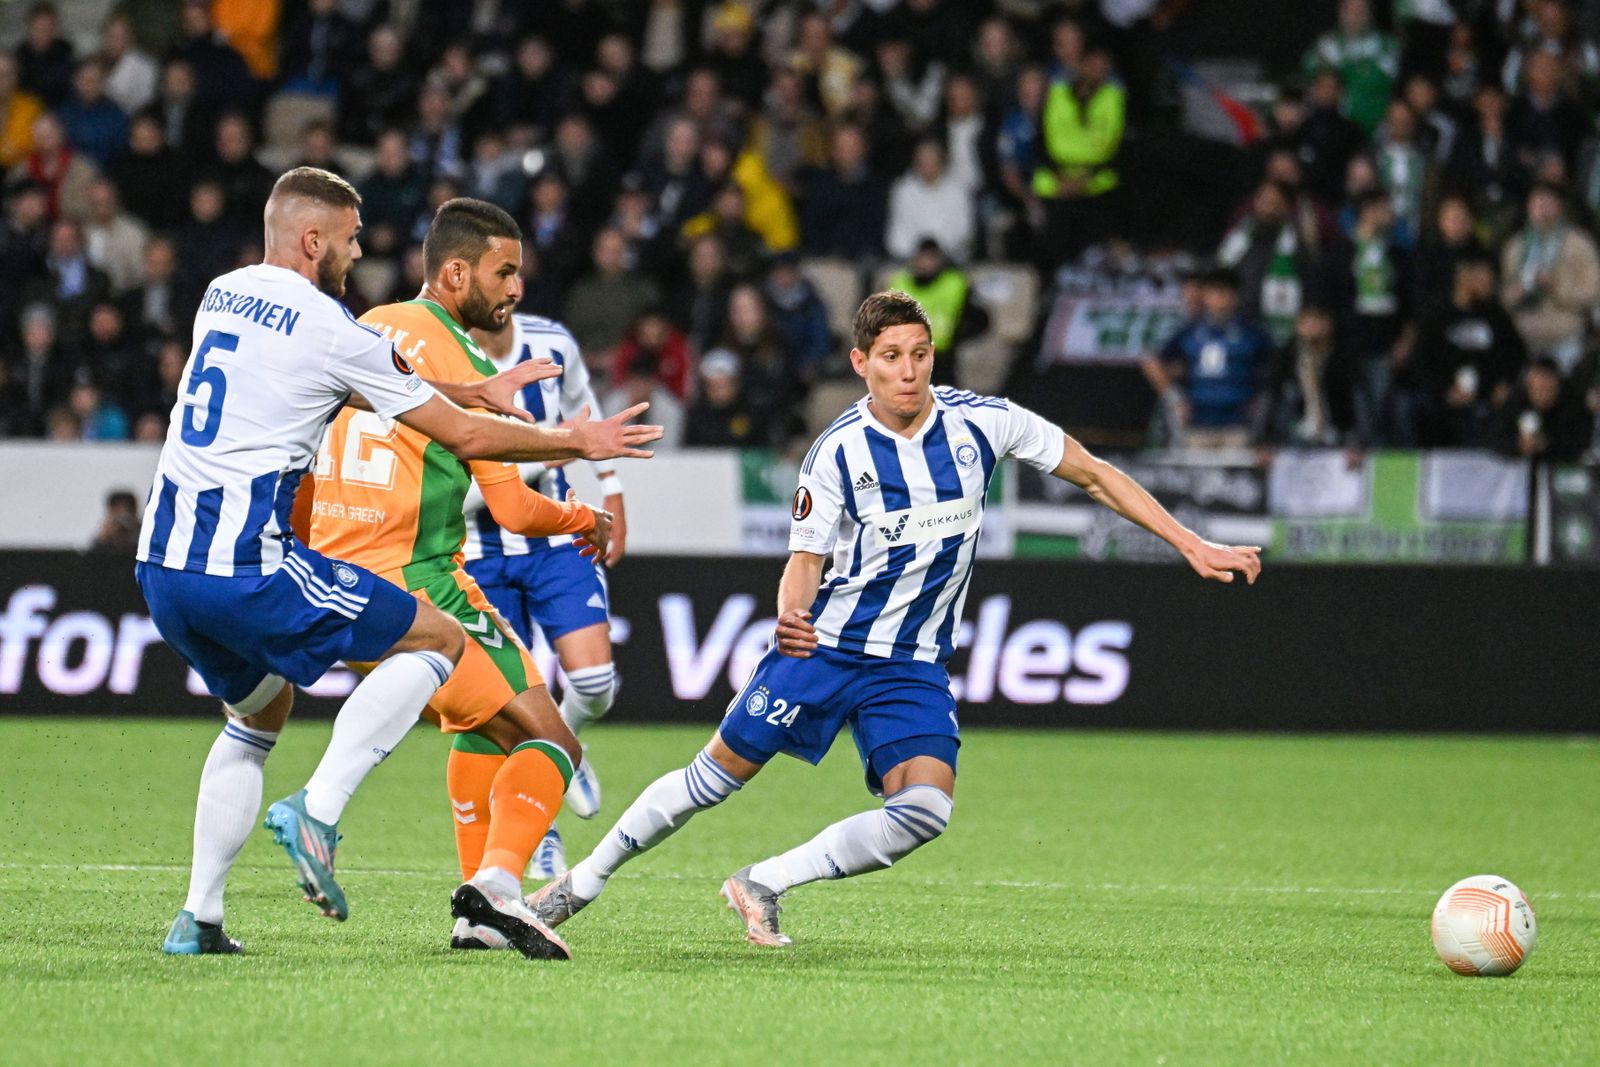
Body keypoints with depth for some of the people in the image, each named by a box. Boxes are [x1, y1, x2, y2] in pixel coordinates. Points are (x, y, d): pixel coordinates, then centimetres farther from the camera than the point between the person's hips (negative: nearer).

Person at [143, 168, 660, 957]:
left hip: (161, 564, 8)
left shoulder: (222, 294, 16)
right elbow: (465, 438, -1)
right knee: (439, 641, 2)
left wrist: (465, 391, 30)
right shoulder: (328, 328, -7)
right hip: (246, 565, -8)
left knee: (260, 711, 29)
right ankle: (318, 810, -10)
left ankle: (198, 917, 20)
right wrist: (577, 442, 12)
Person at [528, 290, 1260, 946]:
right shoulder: (837, 452, -10)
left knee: (925, 809, -19)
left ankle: (763, 885, -6)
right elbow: (805, 560, -6)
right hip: (824, 645, -2)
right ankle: (583, 881, 17)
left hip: (914, 666, 2)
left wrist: (1193, 546, -1)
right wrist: (789, 618, -30)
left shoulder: (981, 422, -7)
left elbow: (1096, 476, 2)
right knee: (718, 774, -1)